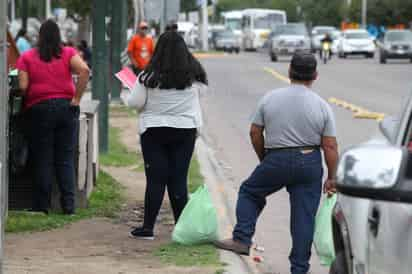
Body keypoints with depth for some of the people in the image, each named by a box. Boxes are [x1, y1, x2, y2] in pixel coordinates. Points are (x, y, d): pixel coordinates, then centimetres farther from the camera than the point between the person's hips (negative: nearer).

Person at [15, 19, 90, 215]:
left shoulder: (27, 58, 1)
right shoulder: (68, 53, 4)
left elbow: (23, 86, -8)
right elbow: (84, 70, -12)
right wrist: (76, 99, -7)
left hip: (39, 109, -1)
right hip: (66, 107, 1)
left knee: (42, 160, 5)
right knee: (65, 160, 7)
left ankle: (42, 205, 5)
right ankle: (68, 204, 2)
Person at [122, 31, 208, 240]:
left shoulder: (150, 76, -11)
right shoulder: (194, 75, -2)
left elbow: (135, 103, -6)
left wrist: (125, 93, 13)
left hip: (154, 130, -2)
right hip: (185, 130, 2)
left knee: (155, 179, 2)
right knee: (179, 179, 7)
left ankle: (148, 227, 3)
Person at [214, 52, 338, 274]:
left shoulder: (270, 98, -1)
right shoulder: (322, 106, -3)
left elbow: (255, 133, 5)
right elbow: (330, 146, -4)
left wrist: (263, 159, 20)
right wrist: (331, 178, 3)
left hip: (276, 159, 0)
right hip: (310, 163, 0)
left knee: (250, 192, 23)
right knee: (304, 217, 5)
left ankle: (242, 240, 12)